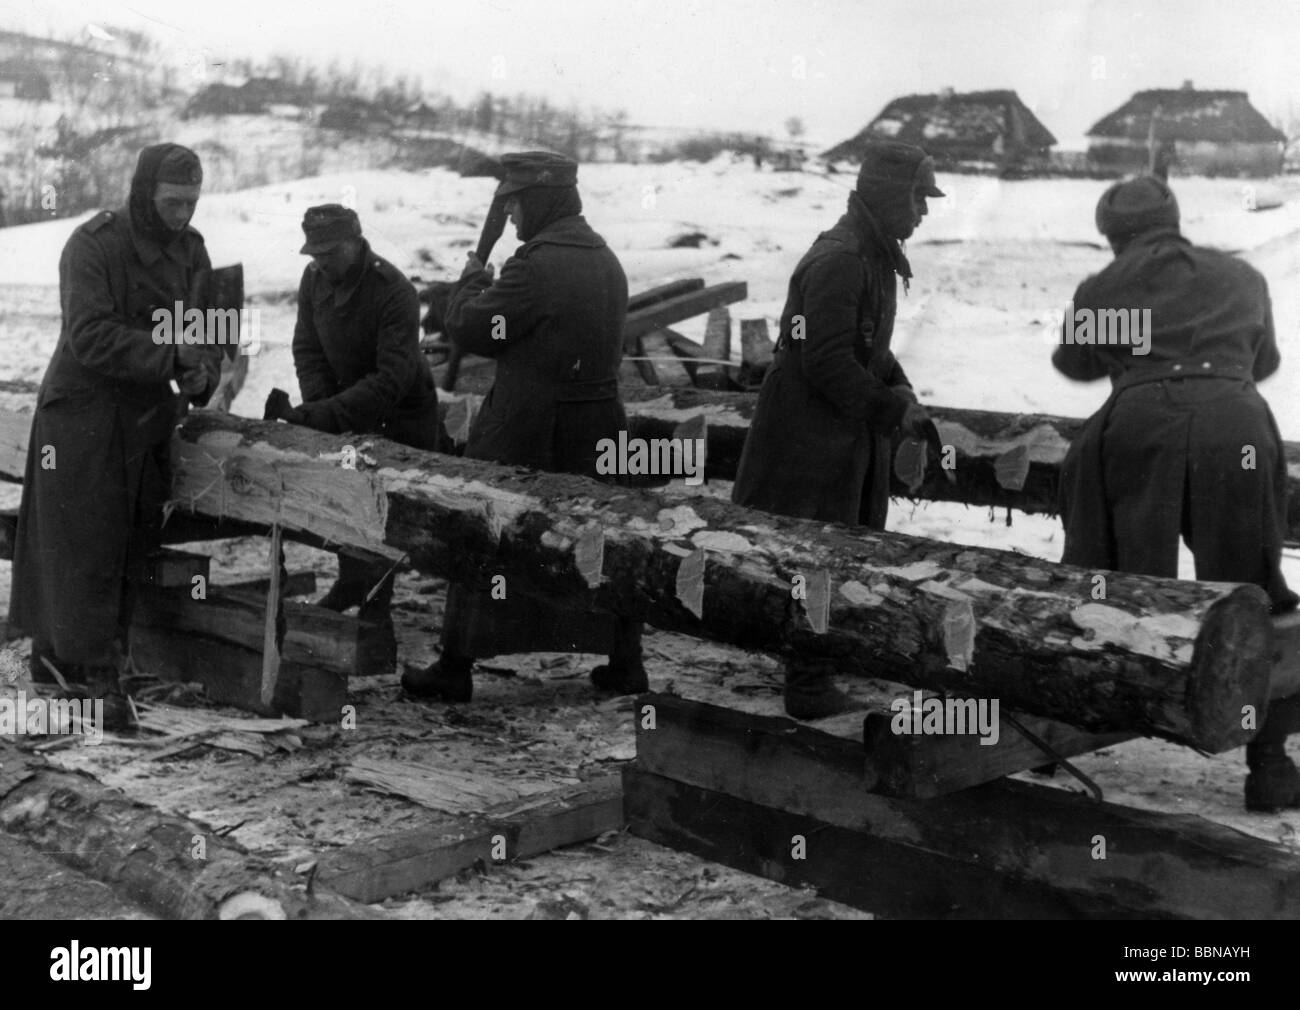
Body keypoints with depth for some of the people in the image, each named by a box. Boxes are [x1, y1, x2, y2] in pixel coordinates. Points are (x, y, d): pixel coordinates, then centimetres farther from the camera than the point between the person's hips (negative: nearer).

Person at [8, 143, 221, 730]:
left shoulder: (191, 249, 7)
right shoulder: (93, 246, -15)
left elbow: (205, 328, 12)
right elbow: (91, 337, -23)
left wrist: (203, 374, -10)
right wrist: (172, 356, -27)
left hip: (150, 417, 7)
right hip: (83, 413, -7)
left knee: (134, 543, 10)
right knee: (84, 545, -3)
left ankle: (55, 651, 24)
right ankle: (100, 676, 3)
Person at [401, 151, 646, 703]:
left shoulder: (537, 264, -18)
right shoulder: (606, 260, 9)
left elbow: (469, 328, -14)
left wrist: (473, 278, 4)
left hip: (525, 433, -7)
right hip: (598, 425, 7)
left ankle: (455, 668, 11)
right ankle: (624, 662, 18)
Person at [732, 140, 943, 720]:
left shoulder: (876, 257, 13)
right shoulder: (836, 262, -20)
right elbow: (828, 365, -25)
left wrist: (903, 396, 8)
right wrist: (893, 409, -17)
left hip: (855, 433, 10)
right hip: (811, 437, -10)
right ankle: (808, 689, 4)